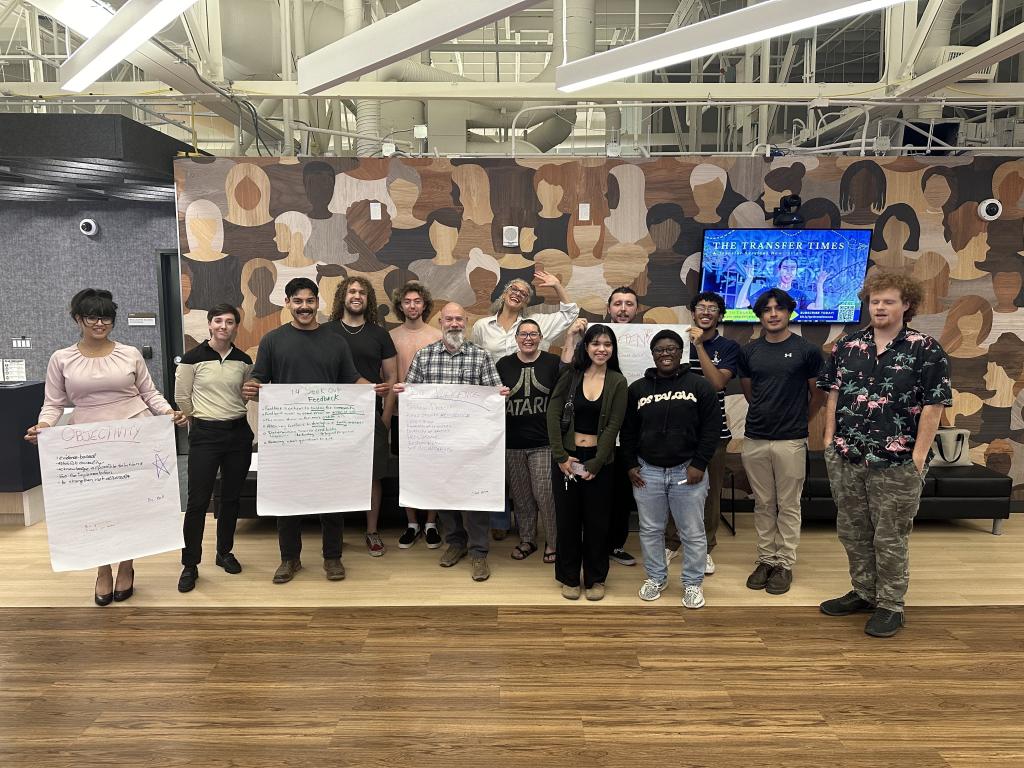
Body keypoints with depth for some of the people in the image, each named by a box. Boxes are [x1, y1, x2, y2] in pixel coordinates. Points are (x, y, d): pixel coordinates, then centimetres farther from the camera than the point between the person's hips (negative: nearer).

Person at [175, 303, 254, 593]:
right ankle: (190, 564, 9)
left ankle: (224, 552, 28)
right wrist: (201, 421, 8)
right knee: (198, 500, -2)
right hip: (205, 435, -3)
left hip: (239, 433, 3)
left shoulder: (244, 360, 3)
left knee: (231, 497, 12)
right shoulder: (193, 357, -6)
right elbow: (181, 397, 1)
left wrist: (233, 416, 11)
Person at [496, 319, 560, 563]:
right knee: (521, 494, 12)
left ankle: (553, 542, 17)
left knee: (545, 494, -2)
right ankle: (526, 539, 29)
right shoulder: (504, 365, 6)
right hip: (512, 442, 3)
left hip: (544, 442, -3)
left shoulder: (553, 363, -1)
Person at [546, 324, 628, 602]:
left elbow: (613, 425, -6)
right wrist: (560, 455, -12)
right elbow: (553, 414, -4)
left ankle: (596, 578, 25)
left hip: (599, 459, -1)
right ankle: (569, 577, 24)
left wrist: (595, 463, -12)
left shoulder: (617, 382, -1)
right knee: (567, 518, 9)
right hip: (566, 456, 1)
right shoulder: (570, 376, 1)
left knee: (597, 521, 8)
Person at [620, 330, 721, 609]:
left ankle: (693, 583, 22)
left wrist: (699, 464, -9)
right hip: (647, 472, 2)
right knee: (650, 530, 12)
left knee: (693, 533, 6)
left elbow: (712, 428, -3)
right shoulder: (637, 388, 5)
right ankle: (655, 578, 29)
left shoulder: (700, 386, -2)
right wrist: (631, 465, 3)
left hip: (687, 471, -2)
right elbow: (628, 431, 9)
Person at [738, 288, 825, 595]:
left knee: (788, 506, 5)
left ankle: (785, 564, 16)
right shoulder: (749, 351, 6)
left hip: (791, 441, -3)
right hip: (754, 440, 3)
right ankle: (766, 560, 22)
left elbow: (817, 393, 7)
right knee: (763, 505, 11)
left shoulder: (806, 350, -3)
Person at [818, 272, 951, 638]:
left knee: (890, 538, 6)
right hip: (845, 458, 5)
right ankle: (864, 592, 33)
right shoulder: (847, 345, 7)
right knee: (852, 532, 16)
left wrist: (919, 455, -10)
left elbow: (932, 406, -7)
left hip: (896, 463, -4)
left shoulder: (926, 350, -5)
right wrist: (830, 437, 6)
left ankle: (890, 606, 21)